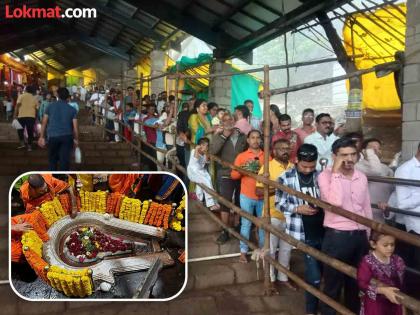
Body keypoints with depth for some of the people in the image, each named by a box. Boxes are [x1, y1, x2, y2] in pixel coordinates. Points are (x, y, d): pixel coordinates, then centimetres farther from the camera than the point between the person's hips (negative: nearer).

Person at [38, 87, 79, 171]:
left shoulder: (51, 106, 7)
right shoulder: (72, 109, 5)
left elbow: (44, 123, 4)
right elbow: (75, 127, 0)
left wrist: (42, 137, 9)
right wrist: (76, 139, 12)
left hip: (53, 136, 1)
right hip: (67, 137, -1)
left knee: (52, 159, 17)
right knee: (64, 160, 0)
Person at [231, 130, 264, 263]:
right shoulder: (241, 156, 3)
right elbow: (233, 175, -1)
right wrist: (242, 169, -18)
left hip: (263, 196, 2)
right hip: (246, 196, -1)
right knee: (246, 224, 5)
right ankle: (243, 252, 14)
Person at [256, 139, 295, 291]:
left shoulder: (293, 167, 5)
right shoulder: (267, 167, -9)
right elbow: (258, 191, -13)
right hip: (273, 215, -5)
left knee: (286, 249, 16)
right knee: (270, 249, 6)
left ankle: (283, 277, 33)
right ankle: (270, 279, 23)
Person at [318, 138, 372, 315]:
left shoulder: (362, 177, 6)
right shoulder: (325, 176, -11)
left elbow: (366, 208, 13)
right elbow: (336, 202, -28)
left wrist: (368, 236, 15)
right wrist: (335, 172, -22)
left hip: (360, 236, 5)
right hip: (336, 236, -5)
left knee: (356, 281, 21)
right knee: (333, 283, 8)